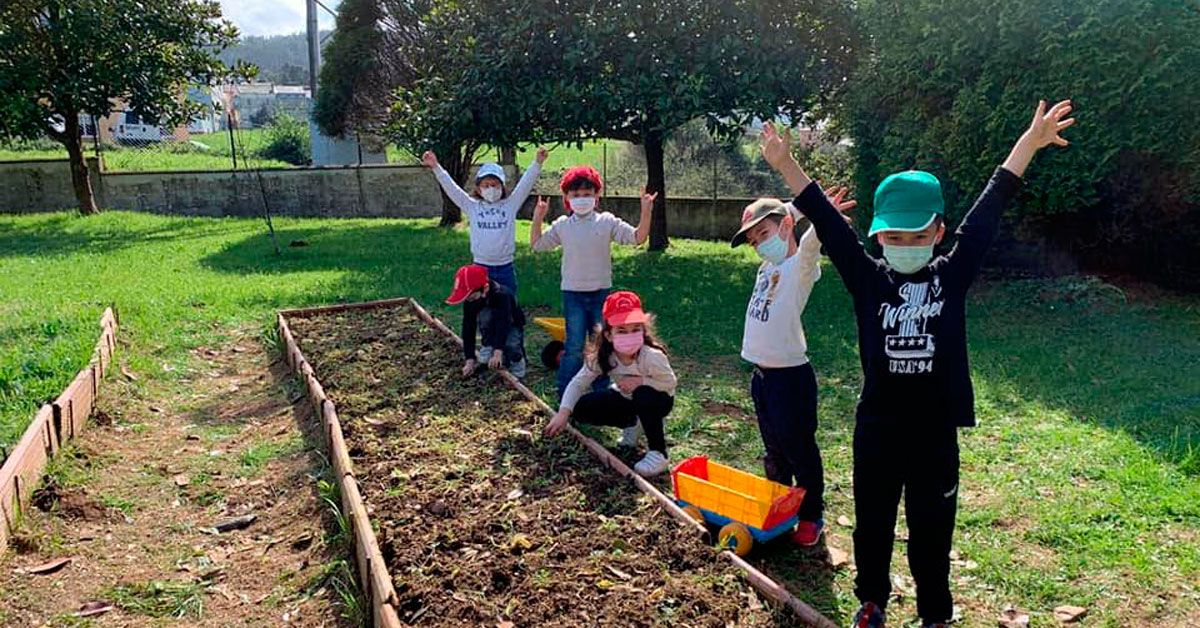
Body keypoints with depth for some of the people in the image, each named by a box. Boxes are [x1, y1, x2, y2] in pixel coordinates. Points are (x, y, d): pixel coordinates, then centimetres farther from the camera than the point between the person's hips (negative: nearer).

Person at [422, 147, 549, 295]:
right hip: (480, 268, 0)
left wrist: (537, 163, -18)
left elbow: (526, 183, -5)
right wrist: (436, 167, -10)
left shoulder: (510, 205, 4)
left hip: (505, 268, 0)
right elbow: (450, 187, -1)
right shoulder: (472, 207, 4)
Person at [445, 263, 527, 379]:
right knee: (484, 315, -31)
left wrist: (498, 352, -51)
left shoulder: (502, 295, -35)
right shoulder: (469, 301, -20)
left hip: (511, 326, -4)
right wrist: (470, 359, -20)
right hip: (492, 328, 4)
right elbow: (468, 328, -18)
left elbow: (503, 323, -42)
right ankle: (489, 346, -10)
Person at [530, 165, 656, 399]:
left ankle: (601, 392, 23)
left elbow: (637, 238, -7)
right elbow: (536, 244, 11)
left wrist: (646, 213, -19)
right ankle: (565, 395, 8)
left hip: (601, 292, 1)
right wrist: (537, 219, 1)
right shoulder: (562, 225, 4)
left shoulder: (607, 222, -1)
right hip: (572, 293, 0)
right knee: (574, 347, -3)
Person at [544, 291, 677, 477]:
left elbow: (670, 383, -21)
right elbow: (578, 383, -18)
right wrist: (563, 413, -31)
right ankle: (630, 423, 11)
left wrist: (641, 381, -35)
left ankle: (658, 453, -20)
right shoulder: (602, 356, -24)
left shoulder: (652, 356, -35)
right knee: (582, 408, -14)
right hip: (626, 398, 4)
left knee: (643, 394, -39)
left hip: (657, 400, -4)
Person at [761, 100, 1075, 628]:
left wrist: (1029, 143, -1)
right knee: (872, 523, 17)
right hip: (877, 427, 1)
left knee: (931, 531, 14)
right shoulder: (867, 279, -5)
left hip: (935, 431, 0)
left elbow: (987, 213, -3)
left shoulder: (952, 276, -3)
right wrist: (785, 164, -14)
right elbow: (828, 223, -10)